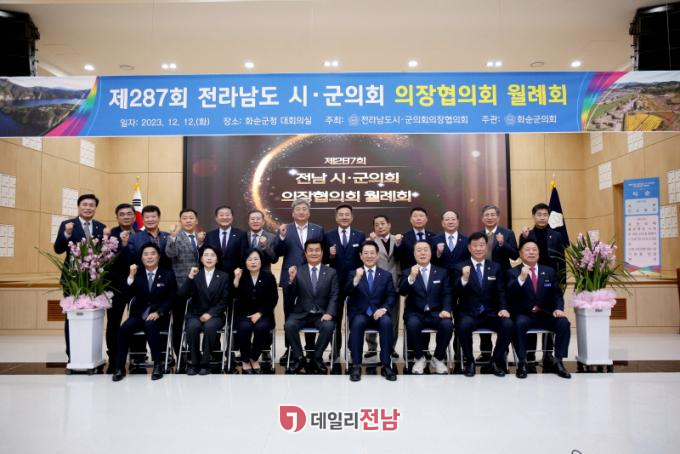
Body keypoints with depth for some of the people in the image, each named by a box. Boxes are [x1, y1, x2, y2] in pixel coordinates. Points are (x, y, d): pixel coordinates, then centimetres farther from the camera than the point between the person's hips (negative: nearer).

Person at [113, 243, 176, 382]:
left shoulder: (168, 275, 5)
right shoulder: (137, 275, 11)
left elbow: (171, 299, 1)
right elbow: (127, 295, -2)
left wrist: (158, 313, -15)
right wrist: (131, 276, -15)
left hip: (159, 316, -2)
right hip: (139, 315, 3)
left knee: (150, 325, -35)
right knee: (124, 328, -26)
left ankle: (158, 364, -23)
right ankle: (119, 367, -14)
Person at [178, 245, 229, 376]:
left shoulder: (224, 276, 6)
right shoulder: (195, 274, 8)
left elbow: (224, 301, 0)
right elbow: (182, 295, -6)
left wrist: (210, 313, -13)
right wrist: (190, 277, -18)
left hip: (215, 315, -1)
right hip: (195, 314, 1)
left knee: (209, 326, -34)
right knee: (193, 326, -32)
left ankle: (205, 362, -19)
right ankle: (194, 362, -14)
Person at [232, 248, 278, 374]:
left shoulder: (269, 277, 1)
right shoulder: (241, 276, 3)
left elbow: (273, 299, -3)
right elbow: (233, 296, -10)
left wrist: (259, 313, -12)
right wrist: (237, 279, -22)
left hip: (263, 314, 0)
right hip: (243, 313, 0)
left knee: (261, 327, -31)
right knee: (245, 327, -31)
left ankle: (254, 358, -6)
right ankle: (245, 360, -9)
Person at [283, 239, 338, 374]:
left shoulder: (331, 272, 8)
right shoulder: (297, 271, 6)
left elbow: (334, 296, 1)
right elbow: (288, 295, 0)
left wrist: (329, 313, -17)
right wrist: (291, 279, -19)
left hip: (322, 314, 0)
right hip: (301, 313, 0)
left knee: (328, 326, -31)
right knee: (289, 325, -28)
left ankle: (316, 358, -7)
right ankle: (298, 358, -6)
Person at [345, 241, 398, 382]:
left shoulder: (386, 275, 12)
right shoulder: (353, 273, 8)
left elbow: (392, 296, 4)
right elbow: (347, 293, -8)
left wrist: (384, 308, -16)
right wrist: (356, 279, -27)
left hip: (378, 313, 1)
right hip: (359, 314, -1)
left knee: (387, 322, -32)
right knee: (358, 322, -34)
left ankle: (386, 365, -25)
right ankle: (356, 366, -27)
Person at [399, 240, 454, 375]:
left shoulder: (442, 272, 14)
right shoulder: (407, 272, 8)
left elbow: (447, 294, 6)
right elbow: (402, 292, -9)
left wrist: (446, 309, -14)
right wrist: (411, 277, -28)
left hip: (436, 313, 1)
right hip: (415, 314, -1)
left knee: (448, 324, -30)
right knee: (412, 324, -34)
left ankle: (438, 358, -3)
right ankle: (419, 358, -7)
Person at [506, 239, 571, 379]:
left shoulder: (549, 271, 14)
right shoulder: (513, 272, 2)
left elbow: (557, 295, 10)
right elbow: (510, 294, -15)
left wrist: (558, 309, -11)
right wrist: (521, 278, -32)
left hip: (545, 314, 3)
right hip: (523, 315, -3)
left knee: (564, 323, -24)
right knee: (520, 324, -35)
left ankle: (557, 361, -11)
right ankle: (522, 362, -20)